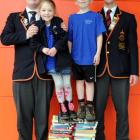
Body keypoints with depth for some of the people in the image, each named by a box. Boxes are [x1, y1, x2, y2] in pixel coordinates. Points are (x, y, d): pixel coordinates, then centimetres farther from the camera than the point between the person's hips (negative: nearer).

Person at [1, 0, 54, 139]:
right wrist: (26, 35, -12)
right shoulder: (14, 17, 13)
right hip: (22, 72, 0)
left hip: (44, 72, 0)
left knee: (43, 112, 3)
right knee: (23, 112, 5)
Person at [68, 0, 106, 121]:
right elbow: (69, 39, 9)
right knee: (79, 80, 11)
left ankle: (90, 107, 14)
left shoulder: (96, 16, -3)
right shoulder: (72, 17, 6)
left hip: (90, 56, -3)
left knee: (90, 81, 5)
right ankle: (81, 106, 22)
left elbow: (99, 36, -4)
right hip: (76, 56, 3)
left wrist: (98, 53, -9)